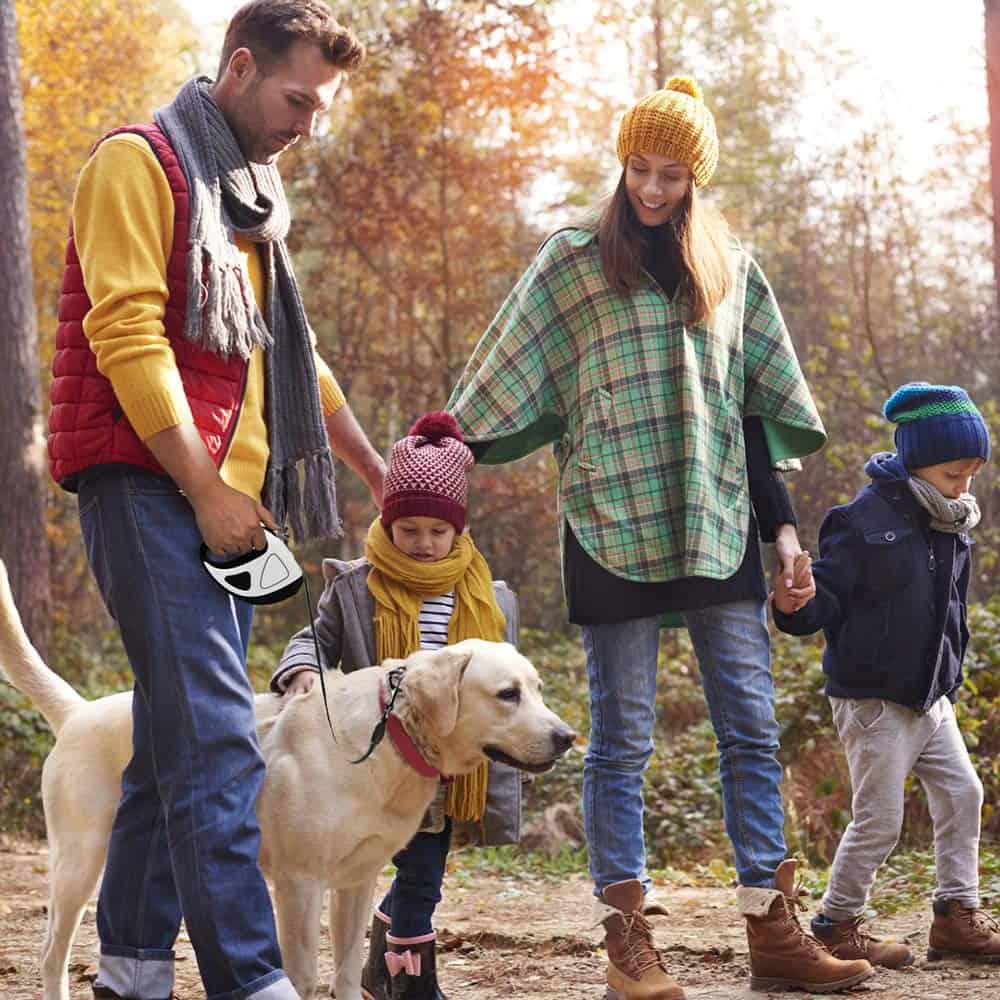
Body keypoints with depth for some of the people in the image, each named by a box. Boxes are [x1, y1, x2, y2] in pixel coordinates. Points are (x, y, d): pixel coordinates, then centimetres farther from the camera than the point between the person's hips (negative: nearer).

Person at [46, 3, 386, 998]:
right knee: (214, 744, -16)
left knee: (177, 743, 9)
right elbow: (126, 335, -13)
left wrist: (378, 471, 30)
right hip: (149, 488, -9)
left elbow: (293, 355, 30)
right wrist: (204, 489, -15)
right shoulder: (139, 162, -4)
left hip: (226, 500, 9)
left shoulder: (248, 194, 23)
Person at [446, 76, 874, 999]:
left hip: (719, 528, 4)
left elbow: (758, 409, 16)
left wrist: (781, 523, 12)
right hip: (614, 529, -3)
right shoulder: (573, 264, 4)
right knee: (621, 740, -2)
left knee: (752, 731, 1)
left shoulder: (732, 272, 14)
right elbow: (506, 389, 3)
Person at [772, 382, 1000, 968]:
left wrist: (951, 675, 23)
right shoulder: (865, 522, -16)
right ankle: (837, 926, 9)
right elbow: (823, 602, -18)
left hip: (931, 699, 8)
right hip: (873, 699, -8)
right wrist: (792, 602, -40)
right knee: (880, 820, -5)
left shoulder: (953, 529, 7)